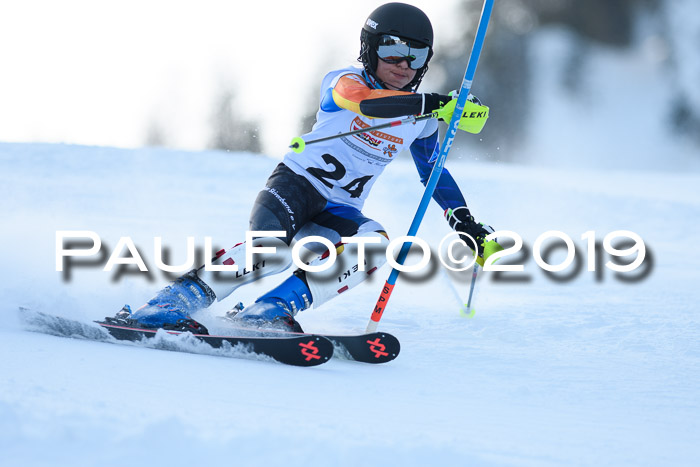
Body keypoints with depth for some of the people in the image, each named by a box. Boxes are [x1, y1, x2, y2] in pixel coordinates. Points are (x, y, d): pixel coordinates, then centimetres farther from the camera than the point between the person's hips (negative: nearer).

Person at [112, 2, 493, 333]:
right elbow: (364, 101, -32)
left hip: (338, 212, 5)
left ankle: (271, 311, -33)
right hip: (296, 184, -5)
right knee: (272, 248, -36)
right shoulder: (342, 83, -7)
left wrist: (465, 223, 18)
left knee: (374, 245, -30)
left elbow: (434, 172, 27)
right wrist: (432, 103, -45)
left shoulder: (420, 123, 10)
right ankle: (174, 301, -29)